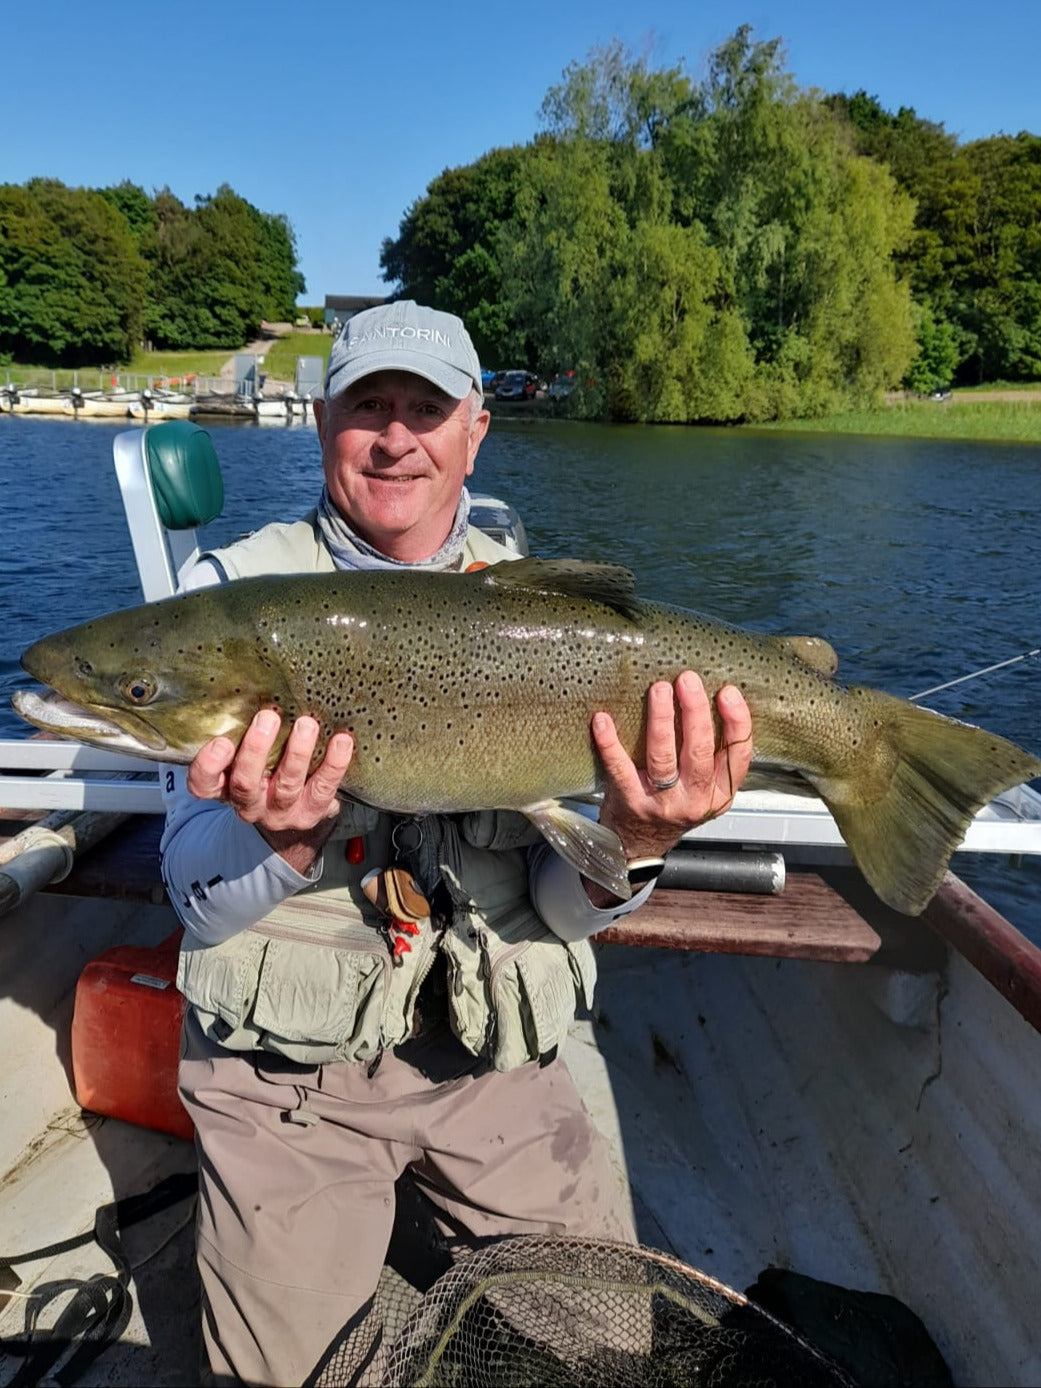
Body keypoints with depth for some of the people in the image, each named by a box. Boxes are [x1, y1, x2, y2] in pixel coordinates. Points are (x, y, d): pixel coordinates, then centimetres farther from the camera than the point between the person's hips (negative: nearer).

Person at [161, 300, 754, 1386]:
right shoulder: (240, 590, -6)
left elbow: (559, 908, -4)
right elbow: (196, 897, -9)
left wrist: (627, 844, -26)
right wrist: (281, 839, -31)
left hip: (492, 1053, 2)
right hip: (284, 1063, -1)